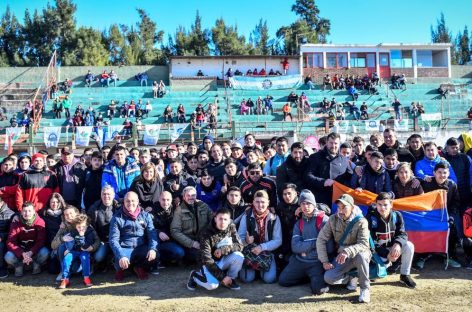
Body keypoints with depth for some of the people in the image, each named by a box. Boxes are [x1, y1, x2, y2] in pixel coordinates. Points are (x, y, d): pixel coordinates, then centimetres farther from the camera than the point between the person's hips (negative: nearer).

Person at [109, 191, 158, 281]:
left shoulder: (146, 215, 6)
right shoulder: (117, 218, -2)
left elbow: (152, 233, -3)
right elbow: (113, 240, -9)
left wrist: (152, 248, -23)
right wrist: (121, 256, -26)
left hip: (142, 248, 2)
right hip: (125, 249, -2)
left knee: (154, 255, -27)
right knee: (120, 262, -33)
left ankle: (140, 267, 10)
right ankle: (120, 269, 10)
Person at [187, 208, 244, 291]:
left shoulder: (231, 228, -7)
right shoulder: (206, 233, -22)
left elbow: (239, 246, -9)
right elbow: (206, 259, -24)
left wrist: (223, 249, -26)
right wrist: (222, 277, -25)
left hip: (223, 261, 4)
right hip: (210, 264, -4)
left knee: (239, 256, -24)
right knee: (212, 285, -30)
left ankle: (231, 279, 1)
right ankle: (195, 275, 3)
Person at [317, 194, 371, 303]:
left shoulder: (361, 221, -18)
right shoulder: (333, 219, -9)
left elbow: (364, 244, -28)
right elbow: (321, 240, -7)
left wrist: (347, 252, -45)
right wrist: (325, 261, -15)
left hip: (357, 255, -2)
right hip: (341, 257, 3)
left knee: (360, 255, -40)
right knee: (329, 278, -21)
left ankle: (365, 288, -17)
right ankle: (351, 278, 8)